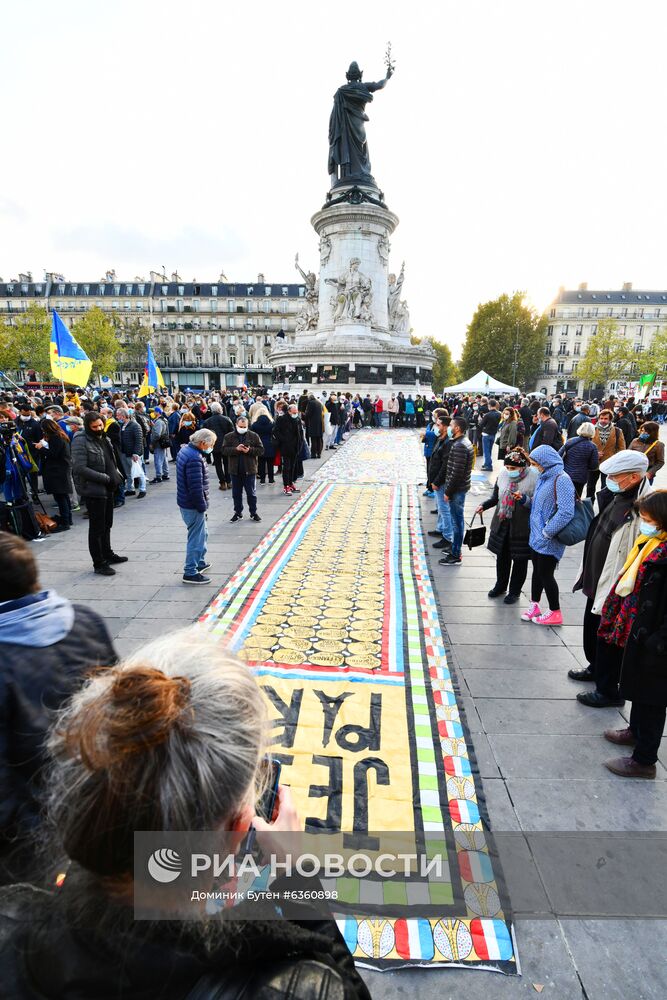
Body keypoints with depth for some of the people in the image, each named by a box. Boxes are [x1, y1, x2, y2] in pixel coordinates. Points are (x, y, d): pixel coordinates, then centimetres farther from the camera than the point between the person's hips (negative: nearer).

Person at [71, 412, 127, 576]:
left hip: (108, 488, 8)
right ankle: (99, 563, 11)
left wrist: (116, 475, 4)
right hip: (93, 490, -8)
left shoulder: (103, 438, 11)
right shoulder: (81, 441, -15)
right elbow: (80, 468, -22)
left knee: (107, 525, 20)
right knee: (97, 528, 1)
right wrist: (104, 477, -21)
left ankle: (108, 554, 35)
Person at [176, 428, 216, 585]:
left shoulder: (185, 450, 8)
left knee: (202, 533, 24)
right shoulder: (194, 459, -25)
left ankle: (200, 562, 38)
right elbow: (196, 487, -26)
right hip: (192, 506, -10)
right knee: (196, 538, 1)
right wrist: (202, 507, -15)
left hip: (185, 501, 10)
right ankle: (190, 572, 11)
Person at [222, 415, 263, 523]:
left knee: (251, 493, 7)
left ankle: (253, 513, 18)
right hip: (235, 470, 1)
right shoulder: (229, 437, 2)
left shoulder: (254, 436, -1)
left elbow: (261, 450, -2)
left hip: (249, 470, -1)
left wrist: (250, 450, -18)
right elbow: (224, 450, -6)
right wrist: (236, 449, -21)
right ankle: (238, 512, 23)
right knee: (236, 493, 11)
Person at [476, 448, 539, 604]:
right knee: (502, 556, 18)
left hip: (522, 527, -4)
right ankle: (500, 585, 39)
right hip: (502, 524, 5)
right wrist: (484, 506, -5)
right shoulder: (503, 474, -3)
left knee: (520, 560, 11)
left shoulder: (534, 477, -17)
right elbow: (496, 497, 10)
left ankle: (515, 591, 30)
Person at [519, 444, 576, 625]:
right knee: (537, 571, 18)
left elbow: (566, 512, -26)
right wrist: (525, 500, 1)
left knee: (546, 574, 3)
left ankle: (555, 613, 19)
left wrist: (546, 533, -22)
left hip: (549, 541, -8)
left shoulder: (561, 479, -19)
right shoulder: (544, 477, 8)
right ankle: (534, 604, 33)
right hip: (536, 536, 8)